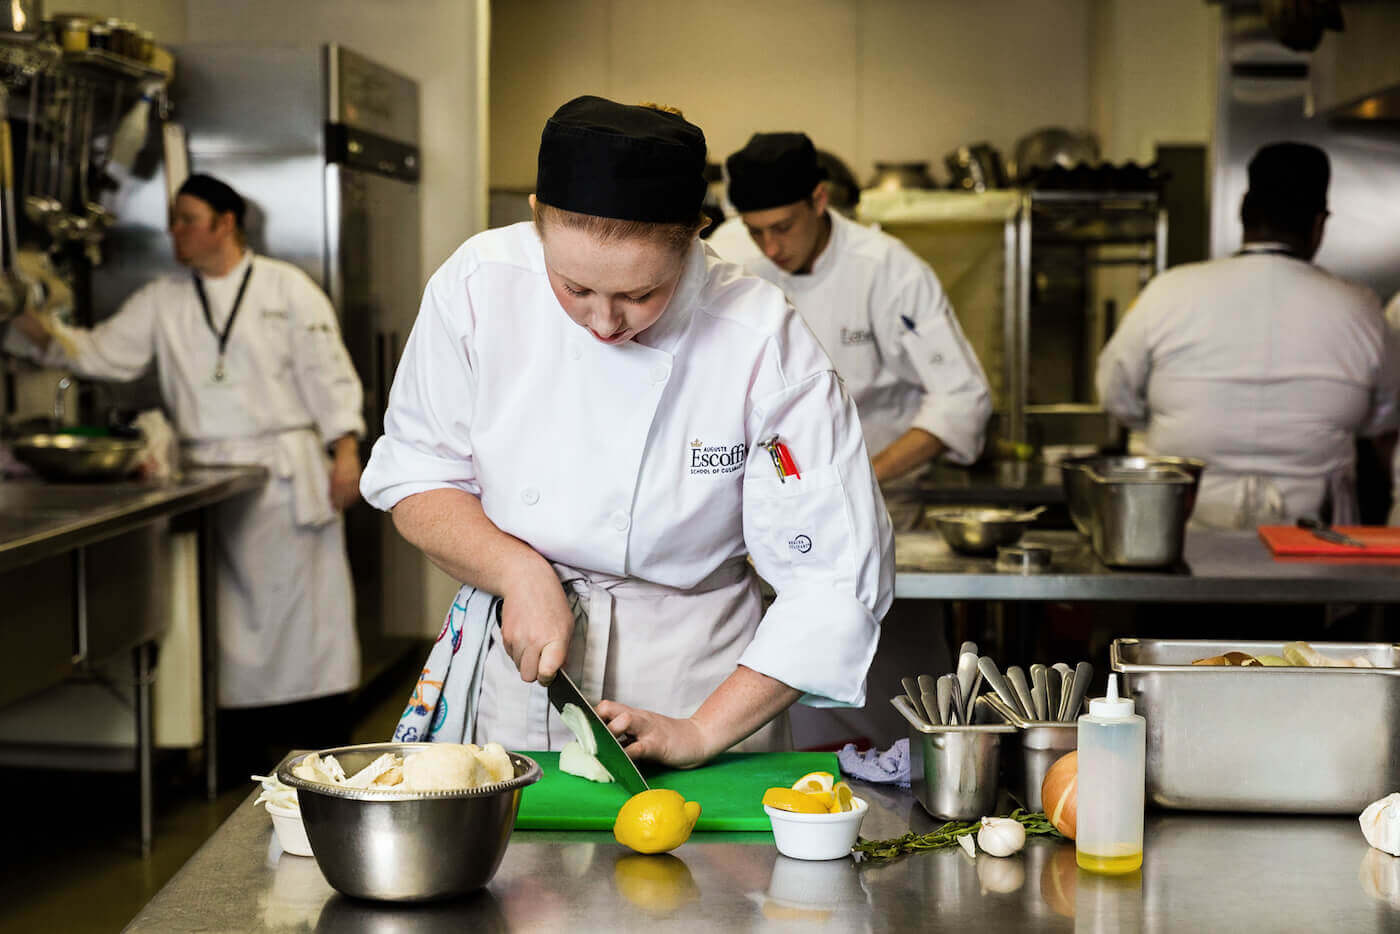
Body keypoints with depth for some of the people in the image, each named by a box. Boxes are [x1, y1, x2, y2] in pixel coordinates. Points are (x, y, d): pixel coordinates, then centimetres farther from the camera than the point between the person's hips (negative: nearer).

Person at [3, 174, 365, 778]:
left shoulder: (287, 288, 0)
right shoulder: (162, 302, 11)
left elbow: (329, 373, -2)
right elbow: (104, 353, 7)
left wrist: (346, 450, -10)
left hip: (288, 472, -3)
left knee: (307, 603, -2)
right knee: (231, 612, 6)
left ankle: (328, 745, 7)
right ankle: (242, 757, 15)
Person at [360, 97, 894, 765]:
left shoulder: (764, 343, -17)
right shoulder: (478, 286, -10)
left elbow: (836, 578, -14)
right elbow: (414, 481, 2)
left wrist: (700, 734, -17)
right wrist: (519, 572, -15)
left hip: (690, 677, 0)